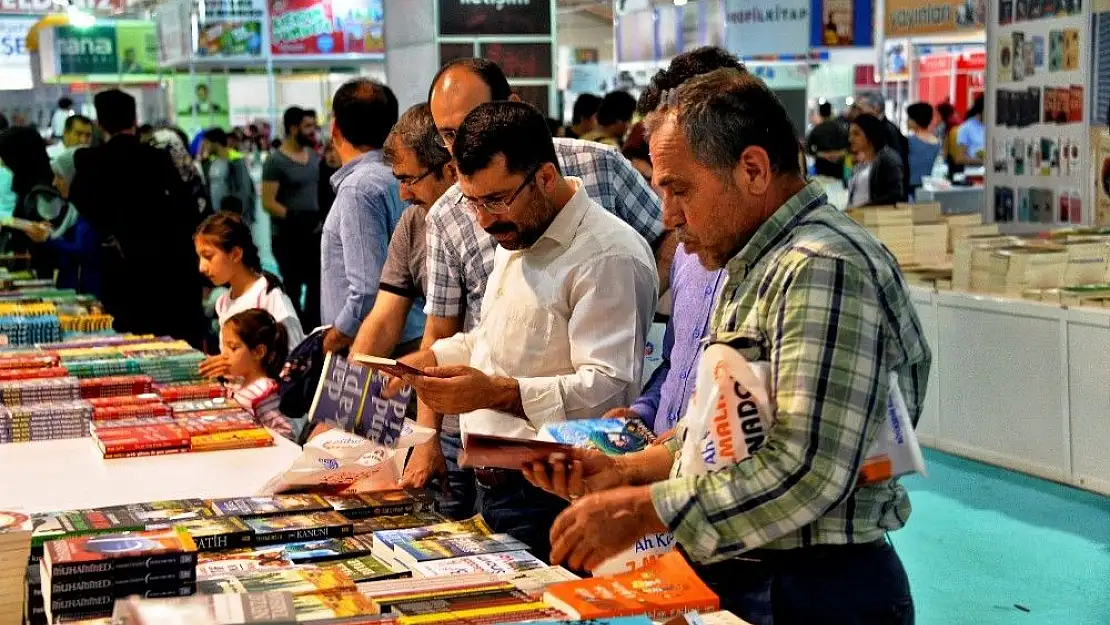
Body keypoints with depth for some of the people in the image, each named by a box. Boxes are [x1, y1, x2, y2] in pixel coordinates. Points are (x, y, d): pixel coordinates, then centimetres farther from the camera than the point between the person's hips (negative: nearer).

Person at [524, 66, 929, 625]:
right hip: (739, 576, 9)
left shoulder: (822, 269, -19)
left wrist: (641, 511, -22)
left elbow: (807, 473, -27)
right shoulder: (755, 268, 14)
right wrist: (625, 470, 5)